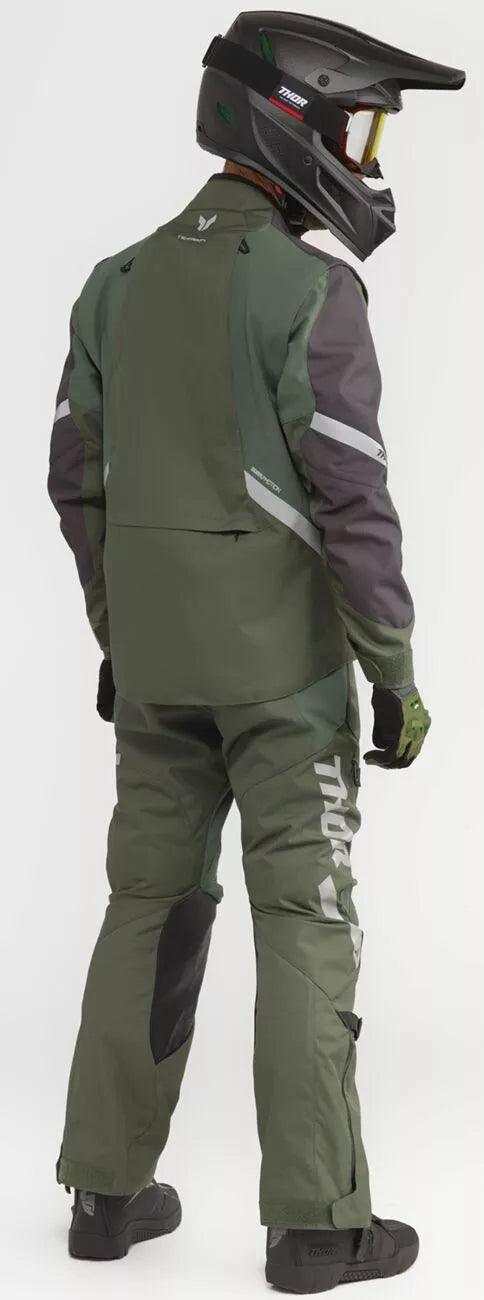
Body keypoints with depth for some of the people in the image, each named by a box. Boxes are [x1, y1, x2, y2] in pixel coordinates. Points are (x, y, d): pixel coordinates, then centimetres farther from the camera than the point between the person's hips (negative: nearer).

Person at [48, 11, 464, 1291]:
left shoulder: (118, 283, 6)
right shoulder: (312, 294, -15)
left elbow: (81, 483, 10)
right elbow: (350, 502, -18)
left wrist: (115, 639, 20)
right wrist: (399, 679, -11)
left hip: (160, 645, 6)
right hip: (280, 653, -6)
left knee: (154, 901, 14)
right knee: (306, 923, 1)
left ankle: (109, 1187, 17)